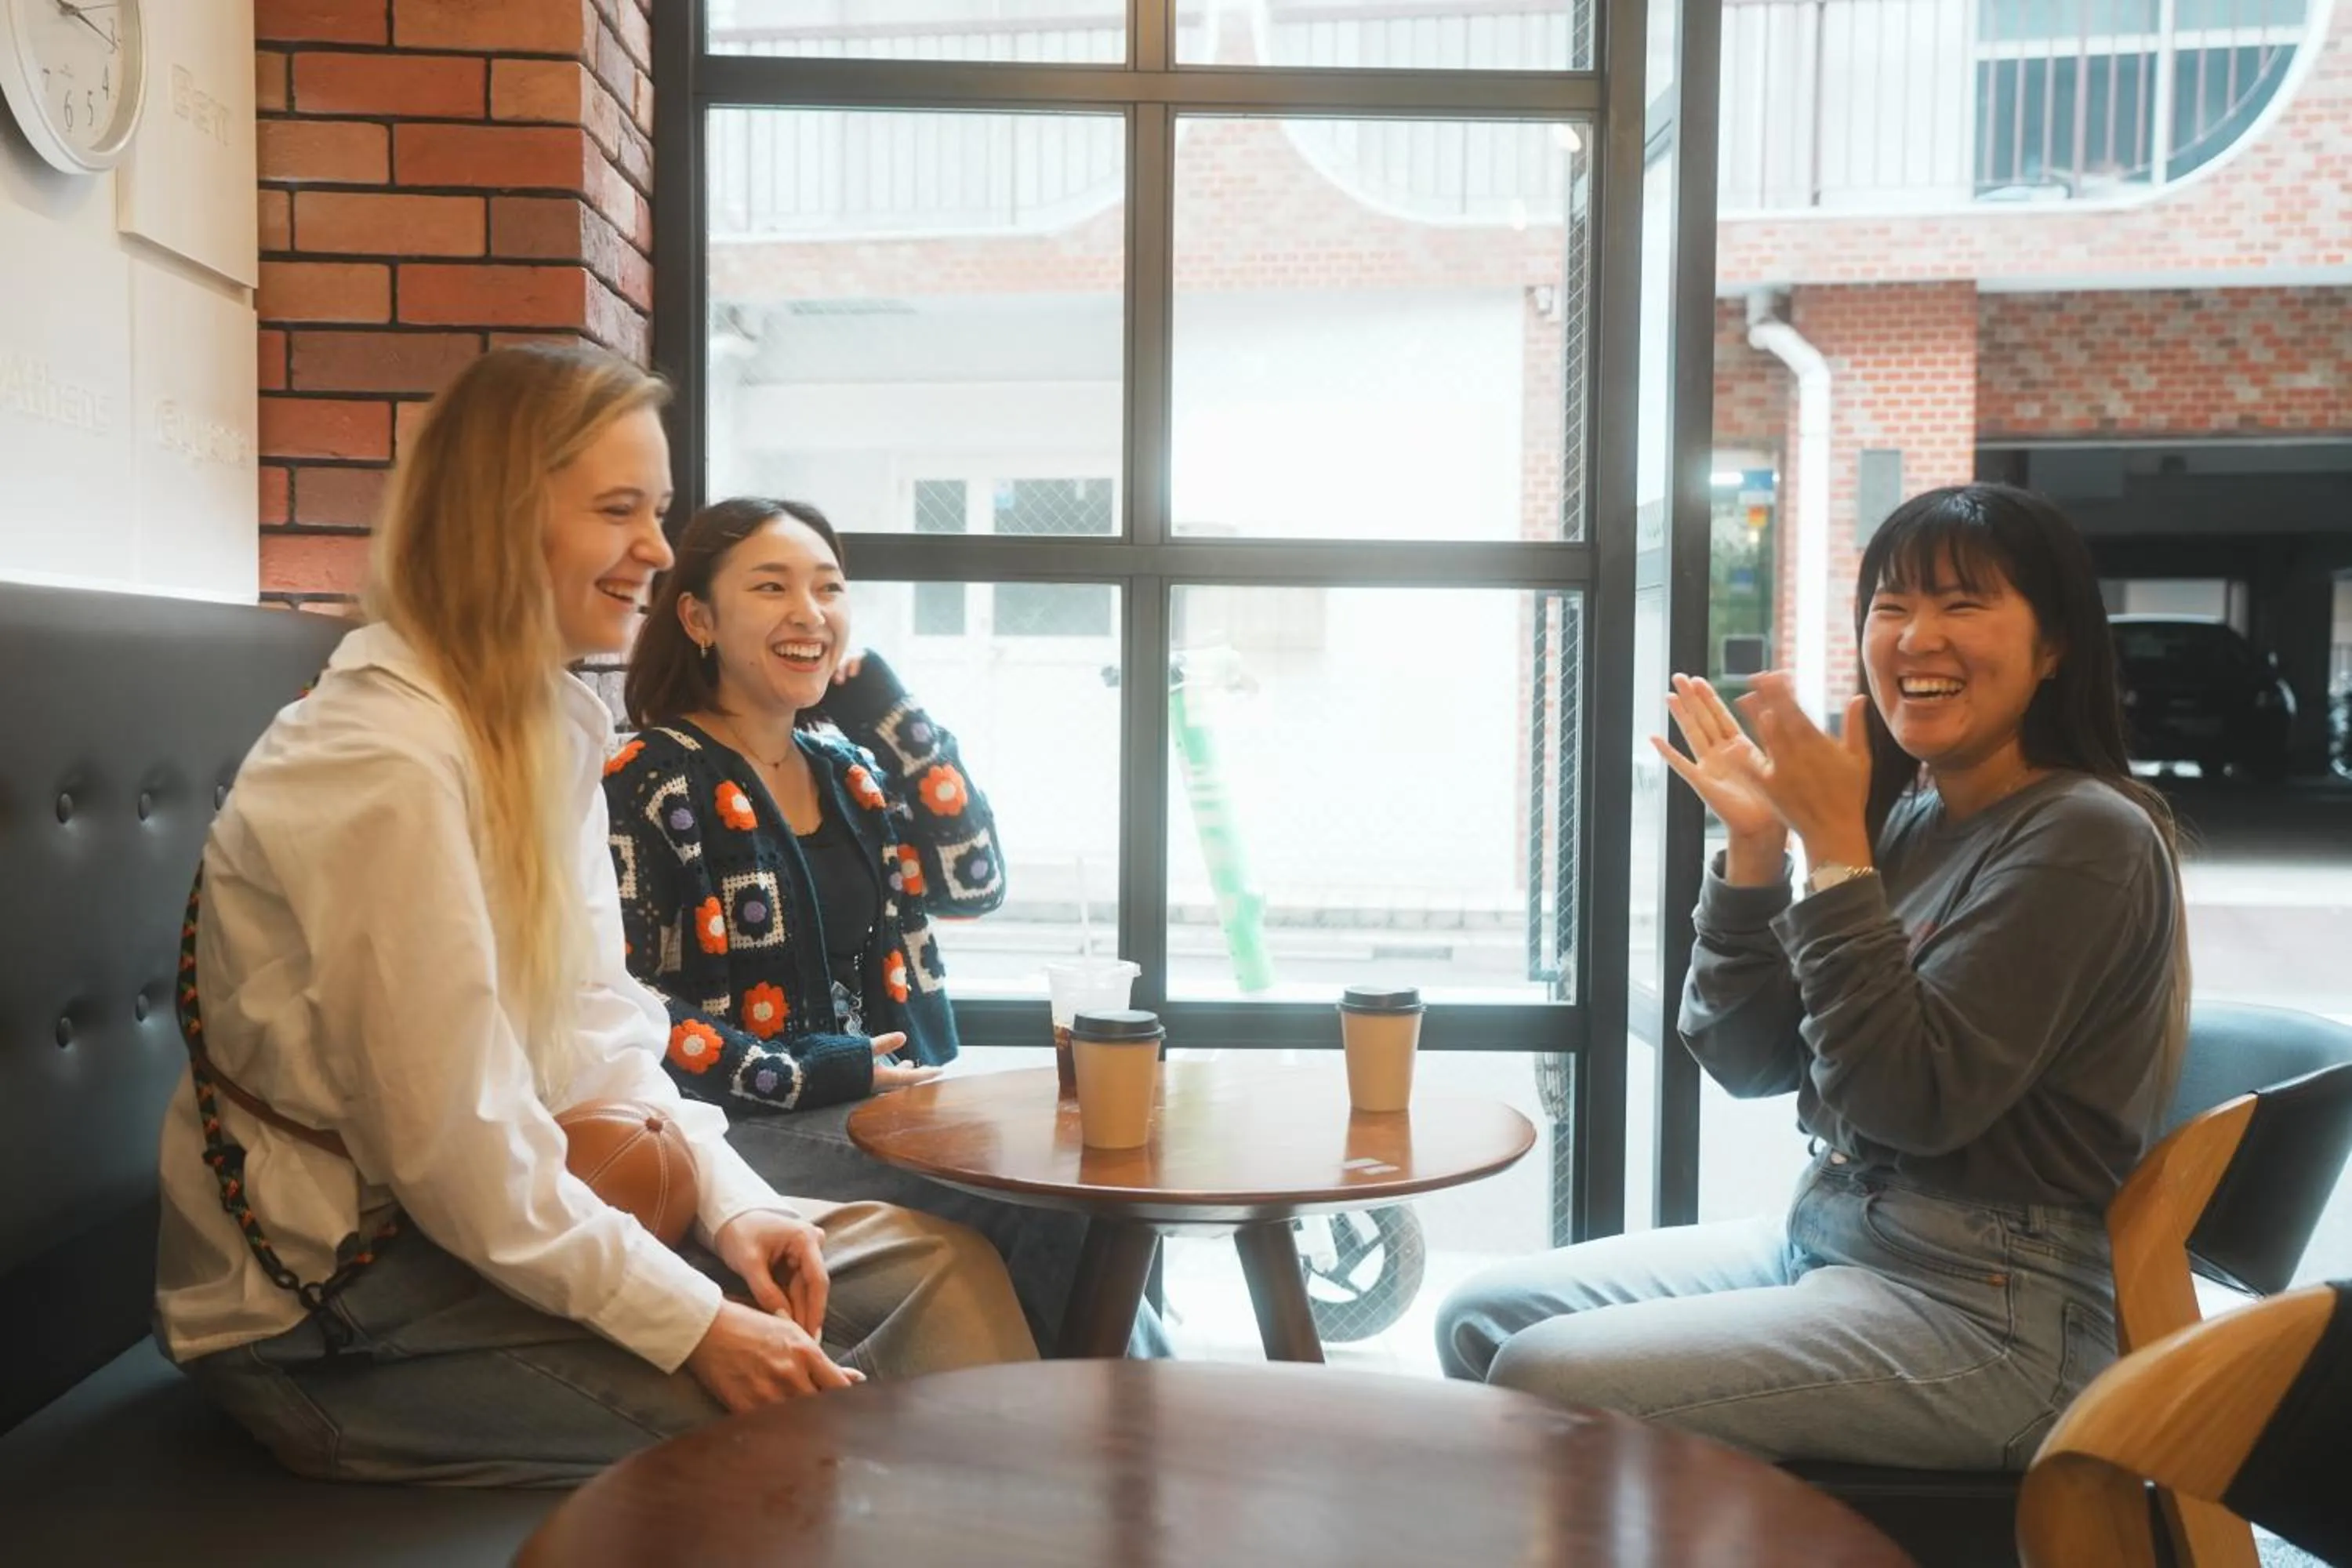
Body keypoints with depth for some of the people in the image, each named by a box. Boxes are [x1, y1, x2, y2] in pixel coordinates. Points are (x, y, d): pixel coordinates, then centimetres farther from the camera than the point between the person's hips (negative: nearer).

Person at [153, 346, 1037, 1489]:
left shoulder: (556, 726, 4)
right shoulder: (383, 765, -23)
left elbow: (599, 1025, 6)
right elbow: (448, 1150, -24)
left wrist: (733, 1204, -7)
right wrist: (695, 1327, -21)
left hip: (507, 1206, 8)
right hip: (328, 1307, -8)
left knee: (941, 1272, 0)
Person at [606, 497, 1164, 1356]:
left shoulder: (848, 767, 15)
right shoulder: (651, 783, -5)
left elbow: (973, 881, -1)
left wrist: (877, 698, 0)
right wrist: (806, 1076, -16)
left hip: (896, 1102, 6)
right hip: (758, 1129, -6)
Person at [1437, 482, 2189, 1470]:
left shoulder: (2085, 838, -15)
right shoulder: (1906, 816, 6)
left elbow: (1915, 1101, -23)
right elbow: (1746, 1061, 4)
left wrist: (1834, 844, -22)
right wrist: (1755, 845, -7)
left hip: (1989, 1314, -7)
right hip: (1822, 1238, 8)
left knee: (1547, 1383, -19)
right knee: (1483, 1320, 3)